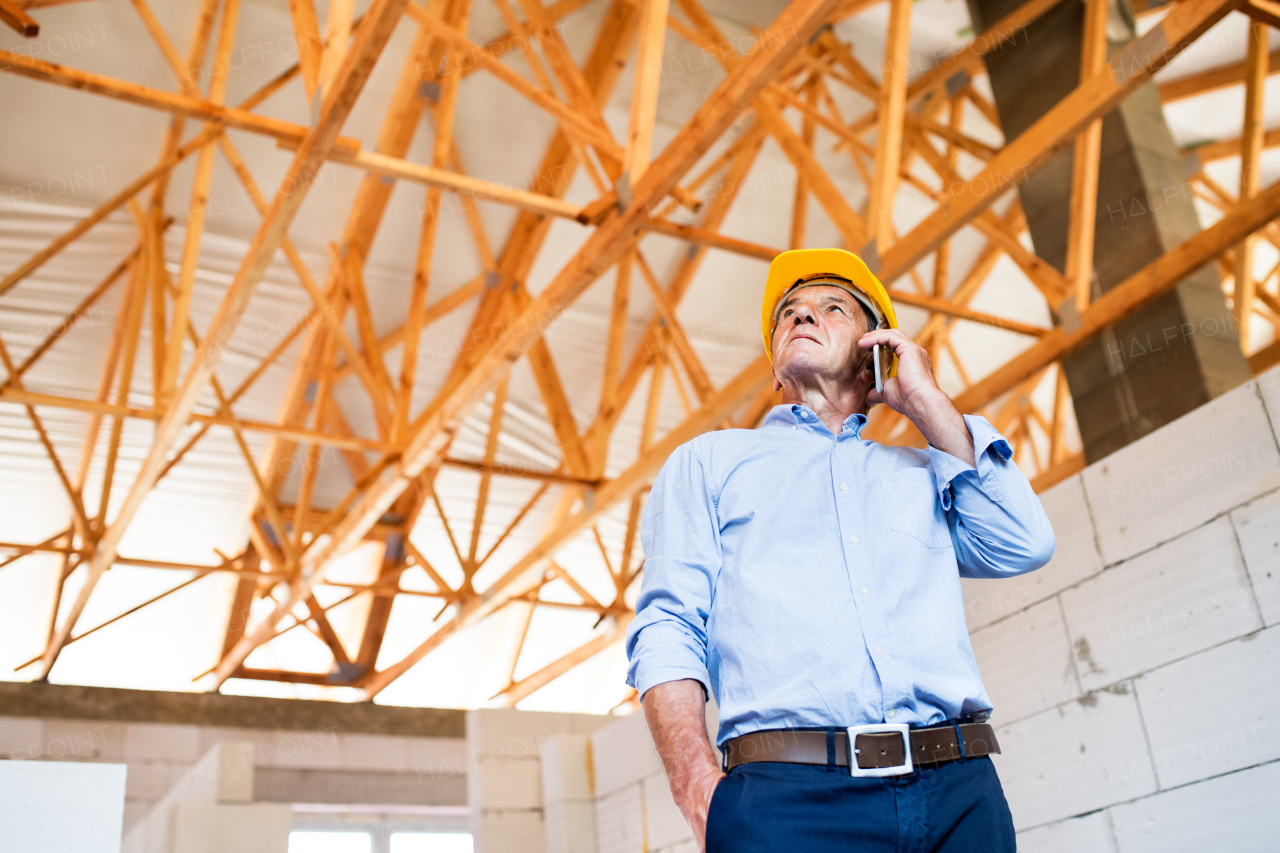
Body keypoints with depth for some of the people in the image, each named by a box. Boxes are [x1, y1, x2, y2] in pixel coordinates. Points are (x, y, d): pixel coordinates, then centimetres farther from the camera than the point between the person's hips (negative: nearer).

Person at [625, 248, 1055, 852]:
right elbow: (667, 631, 6)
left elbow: (1022, 546, 6)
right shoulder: (707, 461, 18)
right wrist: (698, 784, -12)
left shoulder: (922, 472, 26)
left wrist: (927, 403, 15)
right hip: (789, 797, -2)